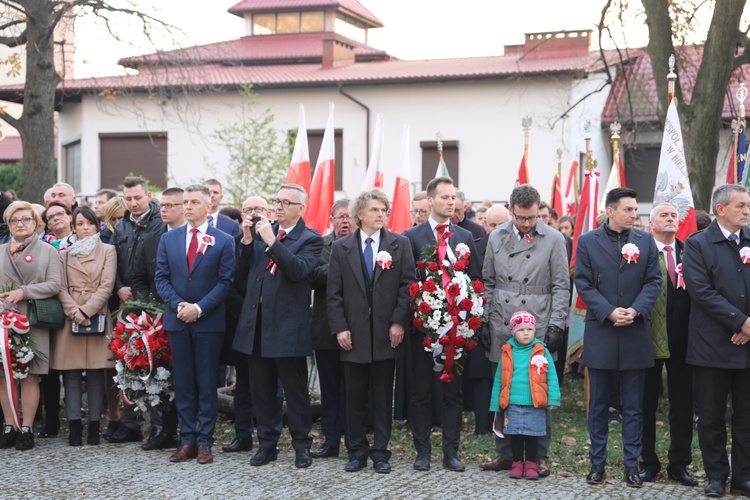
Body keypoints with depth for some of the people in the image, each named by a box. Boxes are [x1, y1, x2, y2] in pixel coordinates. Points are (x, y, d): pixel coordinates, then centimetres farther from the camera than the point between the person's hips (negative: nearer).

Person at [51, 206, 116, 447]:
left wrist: (86, 310, -11)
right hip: (70, 318, 2)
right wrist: (73, 311, -12)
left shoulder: (107, 251, 8)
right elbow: (61, 288, 5)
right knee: (71, 373, -3)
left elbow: (106, 286, -1)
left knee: (96, 373, -2)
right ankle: (74, 427, -2)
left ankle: (94, 427, 1)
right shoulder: (64, 254, 13)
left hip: (97, 317, -1)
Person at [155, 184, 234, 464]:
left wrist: (199, 308, -15)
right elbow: (161, 278, 6)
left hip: (209, 322, -3)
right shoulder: (168, 239, 9)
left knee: (207, 384, 2)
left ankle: (205, 442, 8)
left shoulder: (223, 241, -1)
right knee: (183, 383, 7)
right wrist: (178, 305, -10)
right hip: (177, 321, 3)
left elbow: (225, 282, -5)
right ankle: (187, 440, 13)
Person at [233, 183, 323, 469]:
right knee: (261, 389, 12)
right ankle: (266, 443, 23)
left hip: (287, 325, -5)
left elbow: (298, 270, -21)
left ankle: (301, 445, 14)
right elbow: (244, 269, 7)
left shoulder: (310, 239, -4)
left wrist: (272, 241, -24)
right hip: (257, 324, 5)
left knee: (295, 390, 4)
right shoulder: (264, 232, 11)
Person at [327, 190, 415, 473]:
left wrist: (399, 322, -9)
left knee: (383, 396, 5)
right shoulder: (341, 248, 6)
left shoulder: (400, 244, 4)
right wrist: (339, 328, -5)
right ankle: (357, 451, 16)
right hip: (353, 334, 1)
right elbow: (334, 293, 4)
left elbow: (408, 285, 0)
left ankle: (380, 452, 13)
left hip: (386, 334, -1)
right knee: (355, 396, 6)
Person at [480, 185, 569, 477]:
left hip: (538, 330, -3)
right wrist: (488, 320, 6)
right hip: (501, 331, 3)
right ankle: (505, 453, 18)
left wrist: (556, 326, -6)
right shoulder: (496, 238, 9)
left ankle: (539, 456, 11)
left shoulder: (553, 239, 0)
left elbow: (561, 287, 0)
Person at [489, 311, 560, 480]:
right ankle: (517, 463, 21)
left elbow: (551, 377, -2)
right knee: (515, 435, 8)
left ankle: (531, 464, 17)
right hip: (512, 404, 1)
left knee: (532, 435, 5)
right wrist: (495, 404, 5)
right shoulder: (507, 352, 3)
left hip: (535, 404, -1)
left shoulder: (542, 352, -1)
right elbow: (499, 380, 6)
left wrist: (553, 399, -10)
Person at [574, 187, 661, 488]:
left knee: (633, 405, 5)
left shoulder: (646, 241, 5)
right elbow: (584, 283, -3)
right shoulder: (588, 242, 1)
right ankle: (597, 462, 15)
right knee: (598, 403, 7)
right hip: (600, 333, -1)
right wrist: (609, 312, -15)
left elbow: (653, 281, 2)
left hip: (636, 333, 1)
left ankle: (631, 464, 12)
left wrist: (635, 310, -14)